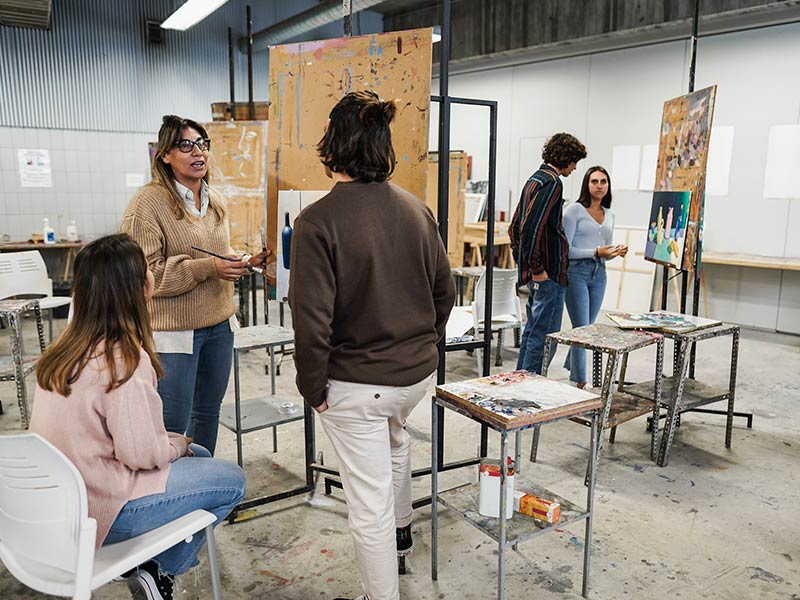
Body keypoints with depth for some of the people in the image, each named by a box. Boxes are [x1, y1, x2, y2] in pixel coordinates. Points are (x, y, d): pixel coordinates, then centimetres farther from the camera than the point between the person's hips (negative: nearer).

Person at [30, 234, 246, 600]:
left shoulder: (67, 345, 1)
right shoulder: (126, 358, -25)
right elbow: (143, 453, -23)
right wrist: (179, 445, -2)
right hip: (101, 510, -8)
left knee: (199, 455, 21)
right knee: (232, 480, 2)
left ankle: (146, 563, 18)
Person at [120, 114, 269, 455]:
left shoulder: (215, 202, 10)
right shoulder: (148, 203, -13)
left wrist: (246, 263, 2)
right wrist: (208, 267, -23)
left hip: (218, 325, 7)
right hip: (174, 330, -7)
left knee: (208, 411, 20)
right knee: (173, 423, 1)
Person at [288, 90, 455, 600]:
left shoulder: (317, 221, -20)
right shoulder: (417, 209, -3)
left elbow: (312, 320, -22)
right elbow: (445, 292, 5)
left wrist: (313, 387, -8)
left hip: (356, 382, -7)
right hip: (418, 372, 7)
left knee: (369, 504, 9)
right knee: (395, 435, 37)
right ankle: (401, 529, 58)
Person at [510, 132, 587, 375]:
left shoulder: (534, 179, 16)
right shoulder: (552, 183, -14)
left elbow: (515, 226, 21)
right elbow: (532, 228, -24)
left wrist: (524, 262, 20)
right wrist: (537, 269, -19)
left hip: (536, 273, 10)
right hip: (549, 273, -10)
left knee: (532, 329, 18)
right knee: (544, 335, -4)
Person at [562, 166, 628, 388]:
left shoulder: (609, 215, 15)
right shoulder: (574, 210, -5)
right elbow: (565, 249, -11)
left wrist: (616, 252, -1)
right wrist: (595, 252, -19)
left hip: (598, 274, 6)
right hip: (576, 272, -6)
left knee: (587, 327, 11)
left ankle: (572, 369, 28)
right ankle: (580, 382, -1)